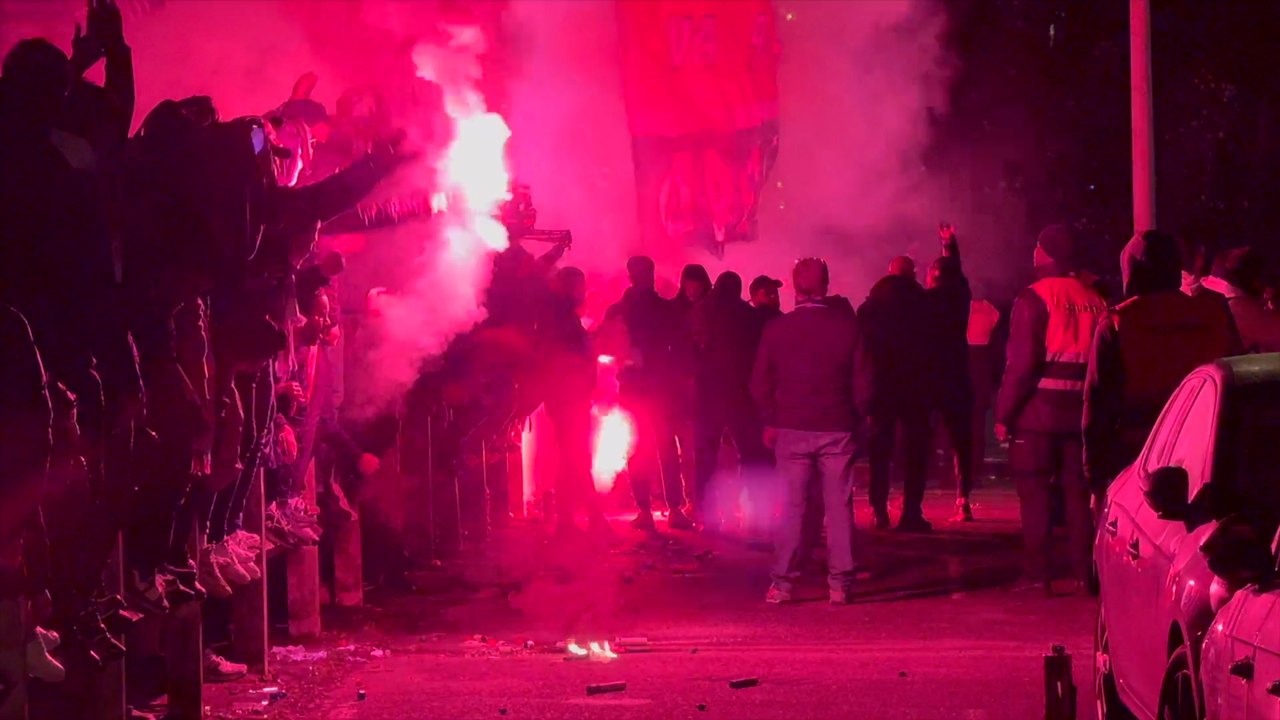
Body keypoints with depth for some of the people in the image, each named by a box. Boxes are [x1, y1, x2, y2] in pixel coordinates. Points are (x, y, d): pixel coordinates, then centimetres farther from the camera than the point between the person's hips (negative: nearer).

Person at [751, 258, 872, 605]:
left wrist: (772, 421, 13)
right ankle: (839, 584, 4)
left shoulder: (777, 328, -3)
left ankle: (783, 582, 4)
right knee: (839, 505, 4)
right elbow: (864, 382, -1)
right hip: (838, 430, 0)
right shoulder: (848, 326, -4)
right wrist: (854, 419, 11)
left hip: (792, 431, 0)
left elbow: (760, 384, 2)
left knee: (791, 507, 4)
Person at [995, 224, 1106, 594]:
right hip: (1081, 411, 5)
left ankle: (1036, 571, -3)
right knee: (1078, 490, 9)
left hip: (1038, 411, -5)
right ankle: (1084, 569, 9)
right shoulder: (1094, 300, 7)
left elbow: (1021, 363, -15)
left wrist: (1004, 413, -10)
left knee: (1034, 491, 0)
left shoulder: (1034, 299, -10)